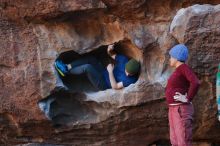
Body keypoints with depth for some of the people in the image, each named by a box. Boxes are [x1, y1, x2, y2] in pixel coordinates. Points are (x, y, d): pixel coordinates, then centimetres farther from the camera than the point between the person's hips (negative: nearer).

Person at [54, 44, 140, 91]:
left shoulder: (131, 80, -26)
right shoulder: (123, 60, -10)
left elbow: (115, 86, -26)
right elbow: (112, 55, 5)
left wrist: (110, 71, -30)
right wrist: (109, 50, -19)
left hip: (103, 85, -7)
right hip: (103, 73, 7)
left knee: (88, 67, -27)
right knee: (90, 59, -17)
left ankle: (66, 71, -7)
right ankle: (67, 67, -12)